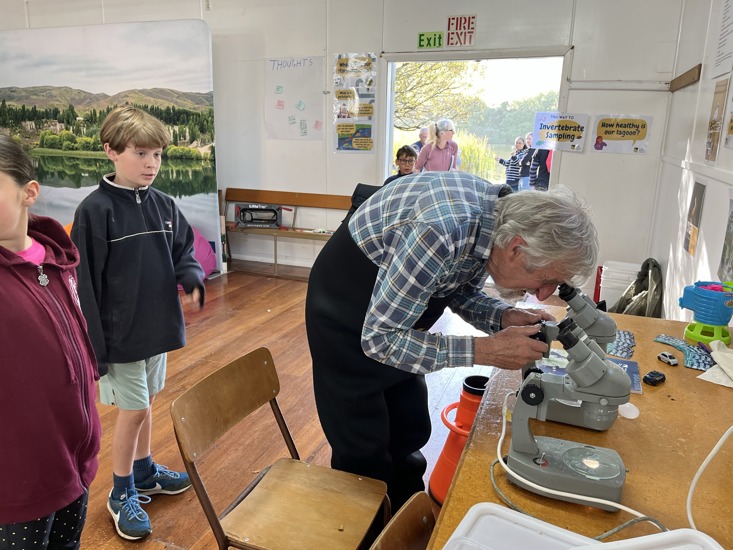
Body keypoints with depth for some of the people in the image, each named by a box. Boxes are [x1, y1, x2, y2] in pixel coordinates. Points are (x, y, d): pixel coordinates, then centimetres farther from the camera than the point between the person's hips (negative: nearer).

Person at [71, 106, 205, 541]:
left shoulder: (164, 205, 1)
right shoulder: (95, 210, -14)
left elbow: (183, 251, 10)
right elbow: (86, 283, -14)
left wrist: (193, 278, -13)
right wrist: (95, 343, -14)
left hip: (157, 326, 5)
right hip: (120, 333, -5)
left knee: (146, 403, 19)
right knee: (134, 409, 4)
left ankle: (144, 472, 40)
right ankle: (121, 493, 26)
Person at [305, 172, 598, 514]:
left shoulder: (502, 217, -14)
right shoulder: (442, 230, -39)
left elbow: (463, 292, 4)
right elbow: (378, 339, -29)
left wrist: (504, 317, -16)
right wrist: (486, 351, -31)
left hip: (400, 303, 7)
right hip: (347, 306, -7)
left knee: (410, 433, 14)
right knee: (365, 451, 0)